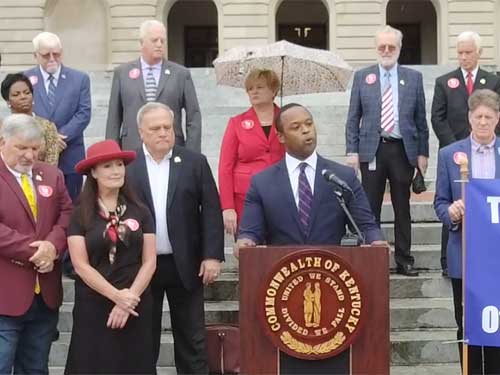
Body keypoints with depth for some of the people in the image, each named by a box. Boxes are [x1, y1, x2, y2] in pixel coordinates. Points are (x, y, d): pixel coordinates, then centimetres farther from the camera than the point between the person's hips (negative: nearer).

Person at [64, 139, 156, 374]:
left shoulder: (139, 212, 4)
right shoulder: (80, 214, -3)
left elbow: (149, 262, 2)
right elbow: (80, 265, -8)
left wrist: (129, 298, -10)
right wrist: (116, 296, -14)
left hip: (135, 305, 2)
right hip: (93, 306, -2)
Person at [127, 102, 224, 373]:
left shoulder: (195, 163, 1)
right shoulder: (126, 165, -1)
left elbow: (211, 211, -1)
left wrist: (212, 256, -8)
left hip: (185, 264, 0)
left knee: (192, 338, 9)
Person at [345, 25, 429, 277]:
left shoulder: (414, 78, 7)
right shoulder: (362, 77, 6)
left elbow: (420, 119, 8)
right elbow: (353, 118, 5)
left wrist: (423, 153, 3)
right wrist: (351, 151, -3)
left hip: (403, 150, 1)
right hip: (372, 150, -1)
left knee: (402, 209, 7)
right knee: (370, 209, 3)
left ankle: (404, 261, 15)